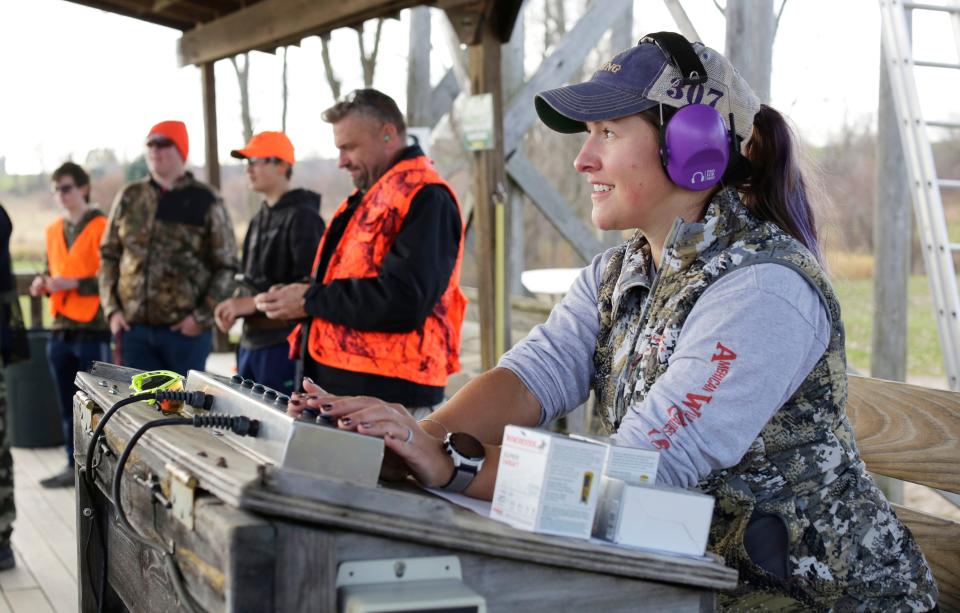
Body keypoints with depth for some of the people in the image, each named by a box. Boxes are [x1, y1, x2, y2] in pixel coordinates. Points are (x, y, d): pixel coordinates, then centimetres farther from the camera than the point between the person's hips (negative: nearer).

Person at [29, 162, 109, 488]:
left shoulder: (102, 227, -7)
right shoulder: (53, 231, 15)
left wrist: (74, 284, -17)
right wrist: (44, 282, 4)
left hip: (93, 329, -7)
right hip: (61, 328, 7)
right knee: (67, 403, 12)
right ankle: (74, 465, 20)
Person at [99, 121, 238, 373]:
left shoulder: (205, 201, -1)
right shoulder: (129, 197, 10)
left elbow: (226, 266, -1)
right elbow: (108, 255, 15)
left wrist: (202, 316, -10)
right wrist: (112, 308, 4)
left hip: (185, 330, -3)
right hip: (134, 327, 3)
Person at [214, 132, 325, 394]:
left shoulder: (303, 218, -10)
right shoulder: (259, 219, 17)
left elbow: (310, 285, -17)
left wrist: (253, 303, -18)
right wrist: (235, 305, 5)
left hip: (284, 344, -9)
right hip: (251, 341, 9)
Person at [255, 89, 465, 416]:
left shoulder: (423, 197, -12)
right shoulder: (368, 197, 20)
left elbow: (402, 300, -23)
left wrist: (311, 300, -13)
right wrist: (289, 299, 5)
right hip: (340, 384, 9)